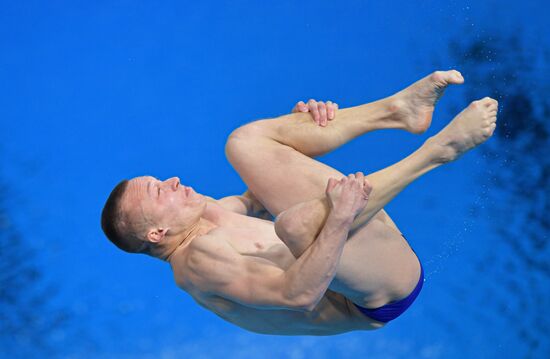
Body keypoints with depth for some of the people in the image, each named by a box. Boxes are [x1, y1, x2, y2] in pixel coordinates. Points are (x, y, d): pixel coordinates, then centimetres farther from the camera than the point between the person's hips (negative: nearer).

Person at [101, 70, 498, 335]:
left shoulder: (210, 213, 8)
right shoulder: (199, 261, -21)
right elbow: (298, 294, -32)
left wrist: (305, 122, 5)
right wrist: (339, 219, -42)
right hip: (386, 293, -9)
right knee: (296, 222, -43)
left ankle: (395, 110, -7)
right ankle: (438, 148, -22)